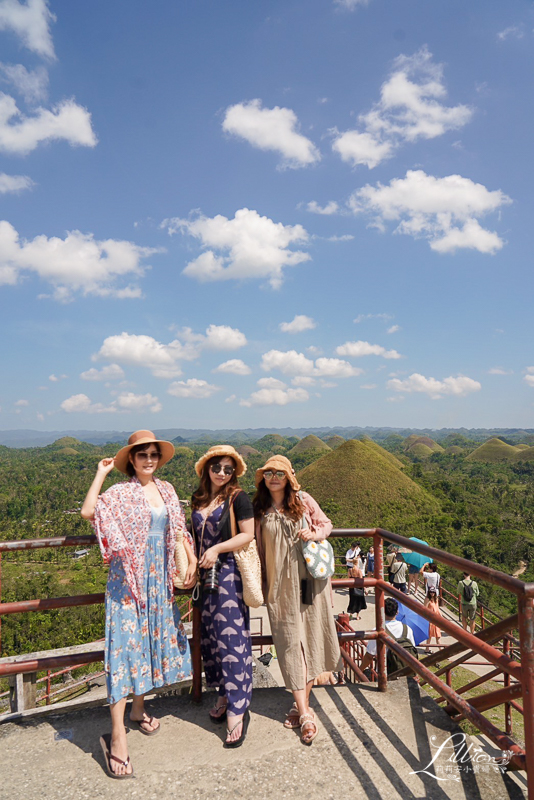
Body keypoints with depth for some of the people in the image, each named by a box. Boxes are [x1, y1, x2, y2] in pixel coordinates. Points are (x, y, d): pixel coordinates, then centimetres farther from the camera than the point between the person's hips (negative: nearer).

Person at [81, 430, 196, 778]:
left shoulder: (166, 489, 7)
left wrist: (191, 560, 9)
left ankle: (138, 709, 36)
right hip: (128, 578, -5)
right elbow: (88, 511, -25)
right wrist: (101, 473, -16)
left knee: (152, 639, 15)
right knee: (126, 644, -6)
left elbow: (179, 529, 14)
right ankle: (117, 735, 0)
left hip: (159, 578, 6)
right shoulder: (121, 493, -8)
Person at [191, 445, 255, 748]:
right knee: (210, 636, 12)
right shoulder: (198, 499, 10)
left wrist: (217, 549, -18)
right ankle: (224, 695, 28)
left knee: (232, 637, -6)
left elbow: (248, 534, -11)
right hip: (207, 574, 6)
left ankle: (238, 709, 2)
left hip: (230, 572, -6)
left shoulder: (238, 497, -7)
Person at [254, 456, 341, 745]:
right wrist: (260, 584, 11)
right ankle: (305, 714, 3)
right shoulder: (259, 509, 4)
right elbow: (258, 547, 10)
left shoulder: (304, 501, 0)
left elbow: (326, 523, 10)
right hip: (280, 583, 0)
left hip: (309, 579, 0)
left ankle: (300, 703, 21)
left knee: (310, 638, 6)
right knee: (290, 643, -1)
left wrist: (314, 533, -12)